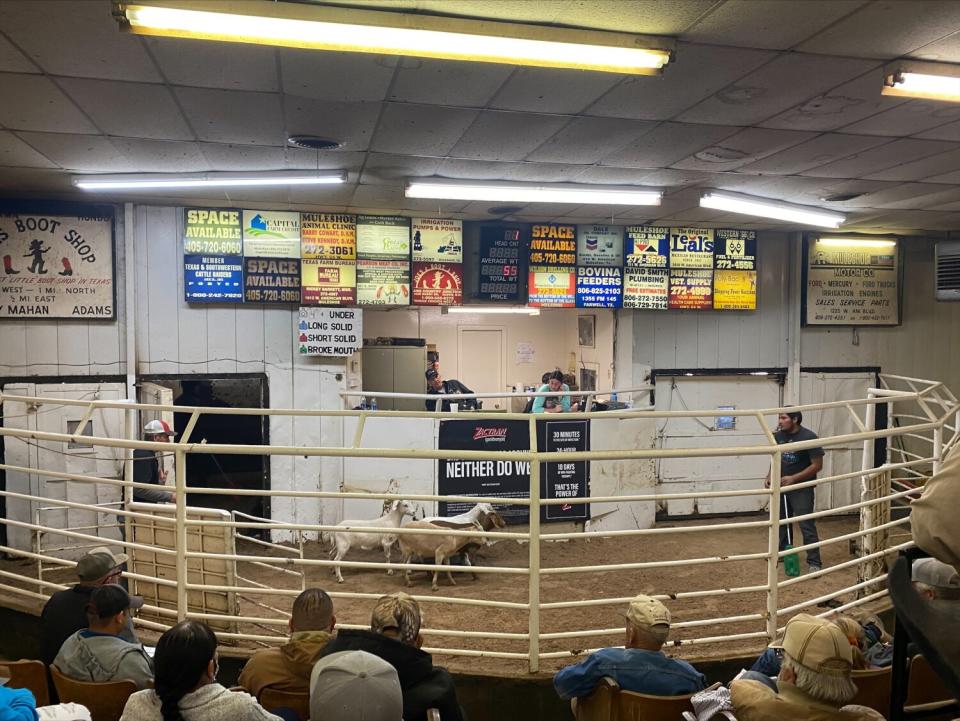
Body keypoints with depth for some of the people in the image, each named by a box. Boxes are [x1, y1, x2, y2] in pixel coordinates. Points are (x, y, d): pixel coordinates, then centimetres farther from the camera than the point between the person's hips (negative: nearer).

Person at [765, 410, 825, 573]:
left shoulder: (809, 437, -16)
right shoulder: (778, 436, 0)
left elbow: (817, 465, -15)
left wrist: (793, 478, -21)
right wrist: (769, 476, -3)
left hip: (802, 488, -6)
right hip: (782, 486, 6)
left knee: (807, 525, -6)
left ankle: (814, 562, 1)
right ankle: (782, 552, 34)